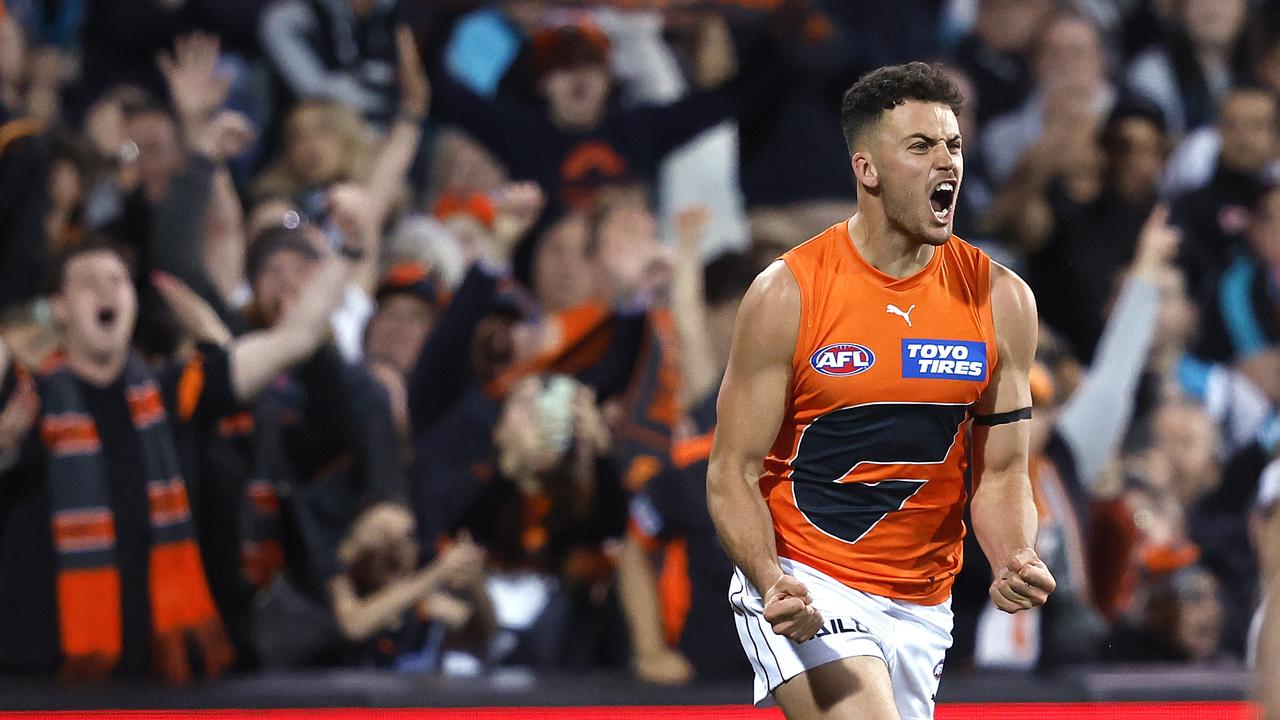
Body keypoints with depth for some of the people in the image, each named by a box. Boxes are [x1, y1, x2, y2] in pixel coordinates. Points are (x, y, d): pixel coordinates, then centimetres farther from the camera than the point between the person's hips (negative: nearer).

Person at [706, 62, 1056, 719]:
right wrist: (772, 583, -25)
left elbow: (1000, 474, 7)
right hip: (804, 586, -5)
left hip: (922, 606, 5)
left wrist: (1015, 561, -14)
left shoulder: (1001, 300, 1)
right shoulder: (787, 294, -10)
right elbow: (733, 473, -7)